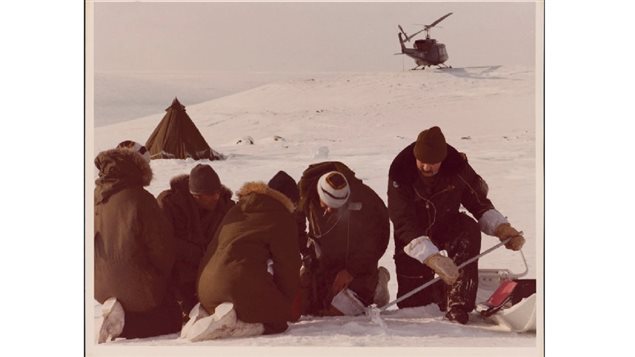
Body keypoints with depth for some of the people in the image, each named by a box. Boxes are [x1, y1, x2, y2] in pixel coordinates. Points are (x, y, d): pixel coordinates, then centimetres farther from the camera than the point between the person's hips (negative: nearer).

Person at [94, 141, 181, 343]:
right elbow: (161, 248, -16)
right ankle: (124, 324, -12)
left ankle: (120, 313, 4)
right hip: (138, 287, -8)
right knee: (172, 319, 11)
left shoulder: (97, 197, -2)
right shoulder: (140, 200, -23)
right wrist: (163, 279, 5)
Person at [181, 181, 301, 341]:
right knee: (277, 321, 10)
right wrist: (290, 311, 16)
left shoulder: (235, 212, 26)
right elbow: (287, 264, 5)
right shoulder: (283, 219, 6)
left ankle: (205, 313, 0)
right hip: (244, 284, -7)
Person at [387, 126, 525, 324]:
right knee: (410, 304, -1)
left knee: (470, 230, -35)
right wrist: (432, 258, -47)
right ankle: (435, 288, 36)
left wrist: (501, 227, -23)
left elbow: (478, 201, -6)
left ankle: (457, 301, -32)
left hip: (448, 225, 1)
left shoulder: (457, 168, -21)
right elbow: (403, 224, -33)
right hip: (414, 235, -1)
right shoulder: (400, 174, -28)